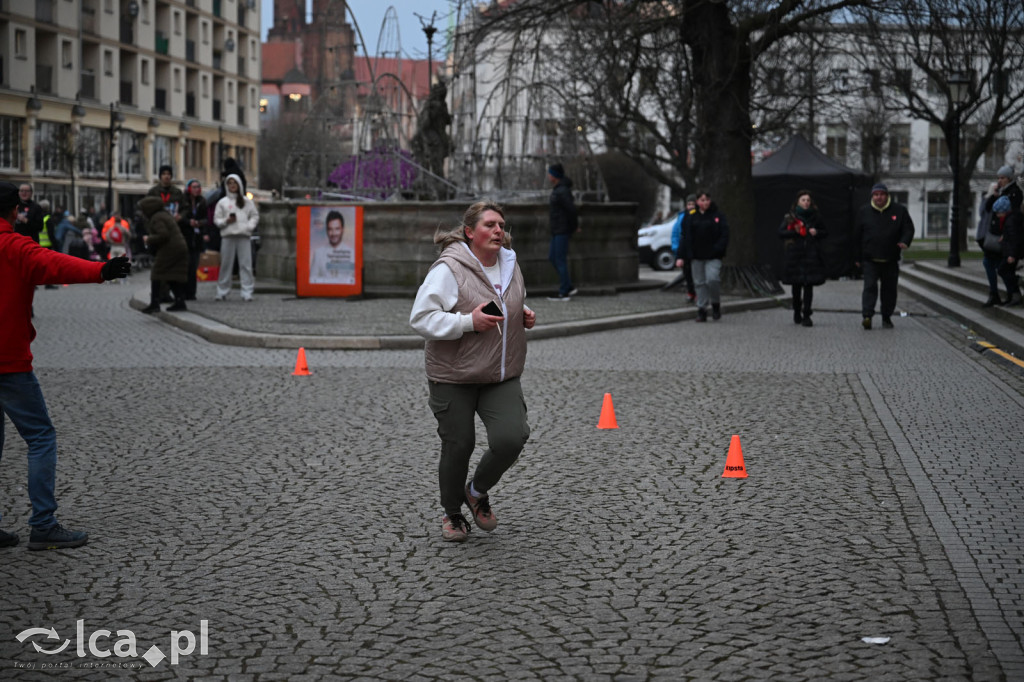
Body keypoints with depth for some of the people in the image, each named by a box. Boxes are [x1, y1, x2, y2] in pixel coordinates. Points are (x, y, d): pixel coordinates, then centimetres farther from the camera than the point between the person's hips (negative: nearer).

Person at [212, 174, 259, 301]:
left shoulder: (247, 201, 13)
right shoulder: (222, 202, 12)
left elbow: (255, 216, 13)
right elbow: (216, 219, 10)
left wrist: (250, 226, -4)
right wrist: (226, 221, -9)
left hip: (243, 235, 0)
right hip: (228, 236, 0)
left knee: (246, 264, -6)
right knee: (226, 264, 0)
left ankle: (247, 292, -4)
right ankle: (222, 291, 8)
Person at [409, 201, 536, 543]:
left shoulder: (510, 264, 7)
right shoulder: (448, 268, -14)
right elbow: (420, 318, -17)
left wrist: (524, 316, 4)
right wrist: (468, 322, -25)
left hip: (502, 376, 5)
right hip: (454, 377, -4)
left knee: (511, 438, -13)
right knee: (458, 445, 5)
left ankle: (478, 491, 17)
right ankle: (452, 514, 30)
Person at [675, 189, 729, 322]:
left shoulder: (718, 216, 3)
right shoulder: (692, 218, 9)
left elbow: (724, 235, -1)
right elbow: (685, 238, 8)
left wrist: (717, 249, -17)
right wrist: (680, 257, 2)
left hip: (713, 256, -3)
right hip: (697, 257, 3)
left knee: (712, 279, -18)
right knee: (699, 283, 4)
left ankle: (716, 304, 5)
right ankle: (701, 310, 12)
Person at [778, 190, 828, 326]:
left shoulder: (815, 216, 8)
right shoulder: (790, 217, 3)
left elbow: (823, 232, 17)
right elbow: (781, 232, 0)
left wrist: (816, 232, -4)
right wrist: (794, 232, -14)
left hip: (811, 253, 0)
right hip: (795, 253, 0)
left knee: (809, 285, -8)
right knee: (796, 284, 9)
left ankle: (806, 315, -8)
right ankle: (797, 311, 29)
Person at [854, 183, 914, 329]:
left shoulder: (899, 211, 4)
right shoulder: (864, 211, 6)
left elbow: (908, 229, 6)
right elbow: (857, 235, 9)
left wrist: (904, 242, -17)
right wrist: (857, 258, 8)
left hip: (890, 260, 1)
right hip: (870, 259, -1)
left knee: (889, 289, 7)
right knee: (870, 286, -14)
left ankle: (886, 318, 19)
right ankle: (867, 316, -20)